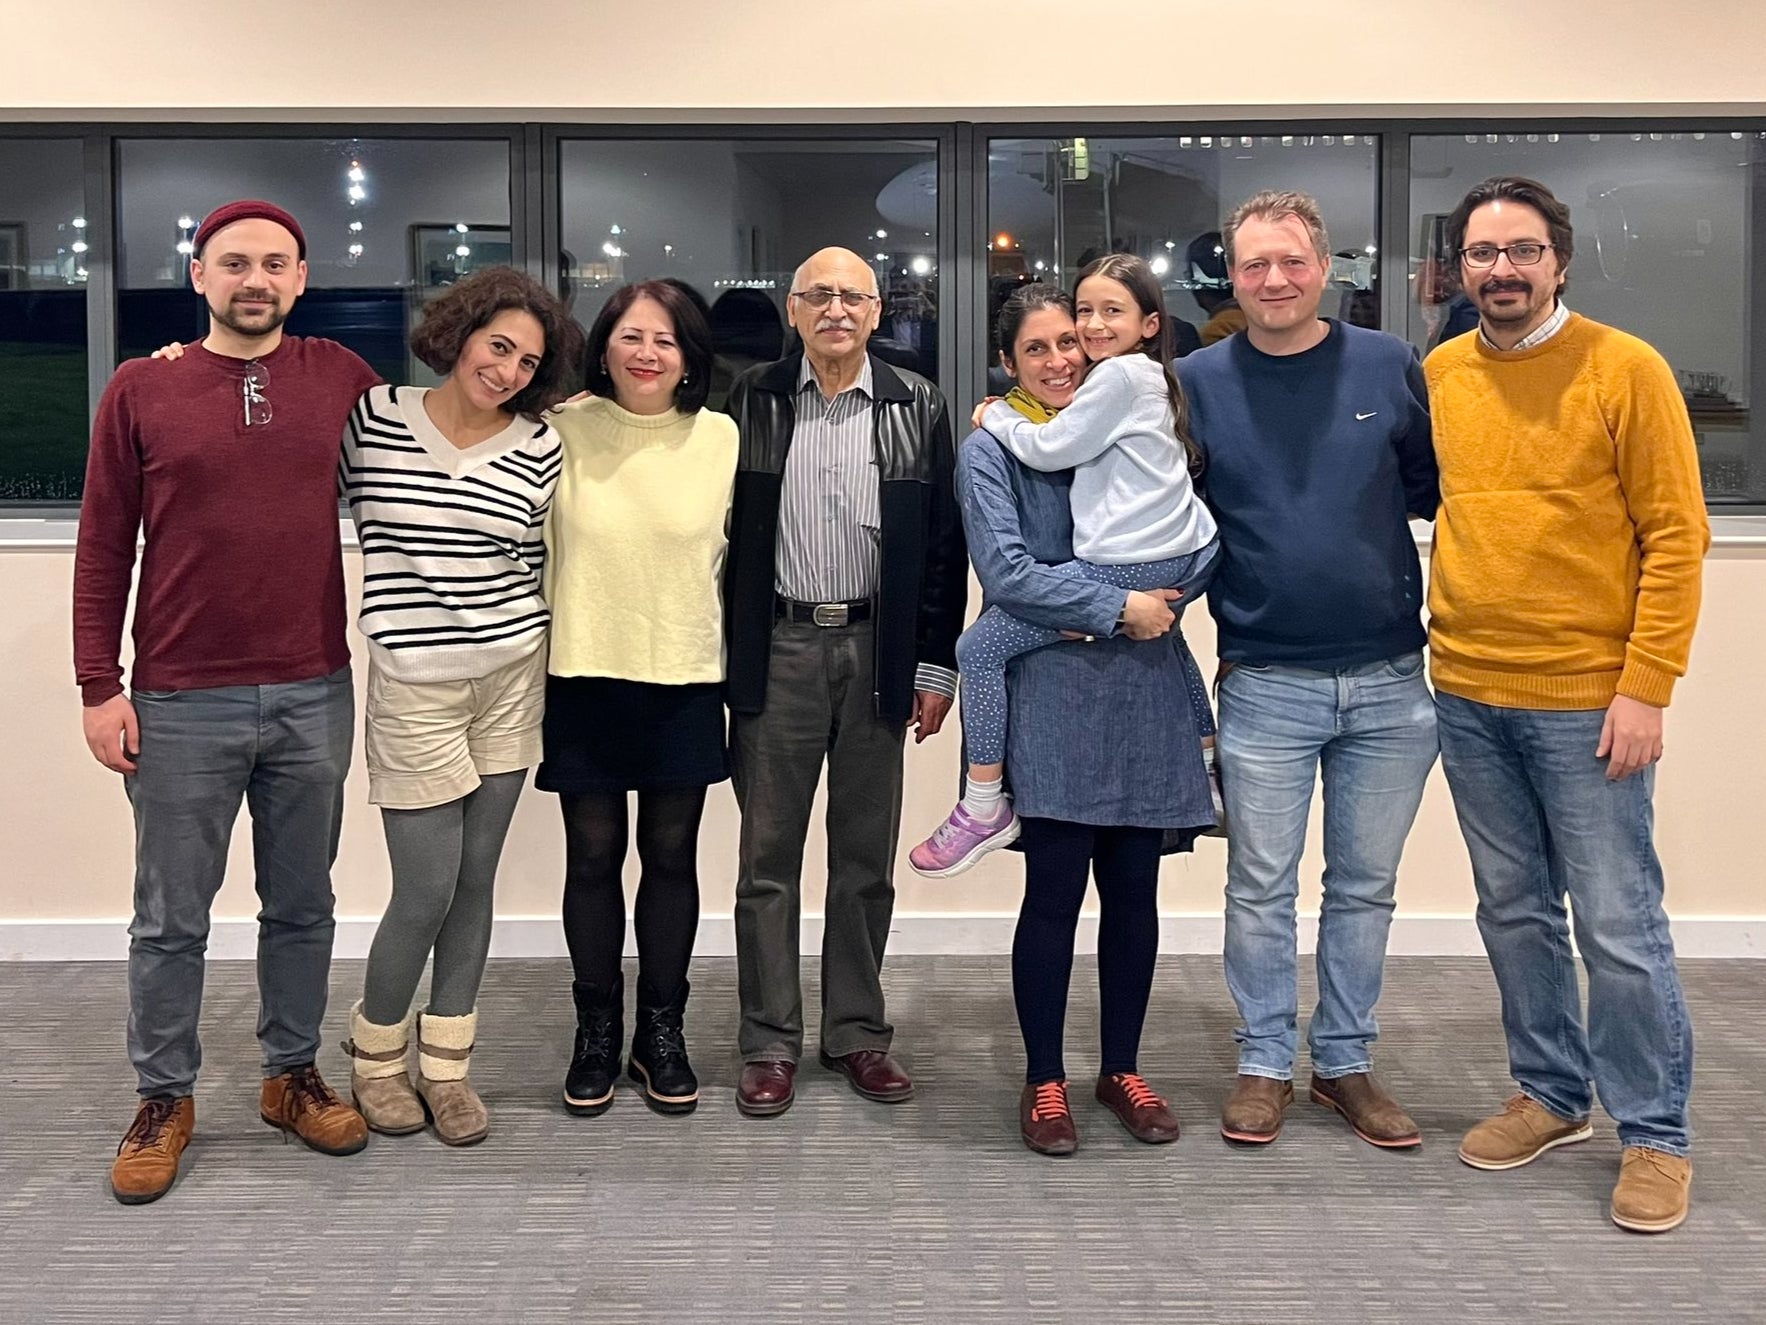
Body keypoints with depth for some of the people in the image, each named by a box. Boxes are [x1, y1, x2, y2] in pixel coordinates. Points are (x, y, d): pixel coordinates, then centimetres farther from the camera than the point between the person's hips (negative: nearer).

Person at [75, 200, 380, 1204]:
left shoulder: (342, 378, 4)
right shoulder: (141, 390, 1)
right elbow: (104, 548, 1)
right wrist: (100, 686, -3)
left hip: (314, 695, 2)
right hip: (182, 704, -1)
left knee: (303, 905, 13)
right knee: (172, 920, 7)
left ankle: (295, 1074, 29)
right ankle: (165, 1097, 23)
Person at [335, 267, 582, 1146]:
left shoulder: (539, 449, 2)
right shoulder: (372, 420, -4)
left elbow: (537, 569, 10)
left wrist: (537, 663, 8)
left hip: (511, 680, 3)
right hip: (413, 687, -3)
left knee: (475, 882, 9)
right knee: (427, 891, -3)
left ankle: (447, 1066, 24)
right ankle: (375, 1055, 23)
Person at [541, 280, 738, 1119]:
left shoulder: (721, 438, 0)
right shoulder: (564, 430, -5)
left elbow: (738, 553, 9)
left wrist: (737, 657, 11)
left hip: (685, 680, 1)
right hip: (584, 676, -1)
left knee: (672, 857, 9)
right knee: (592, 857, 7)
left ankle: (662, 1032, 23)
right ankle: (596, 1033, 22)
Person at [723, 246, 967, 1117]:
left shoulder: (915, 407, 4)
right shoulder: (751, 401, 2)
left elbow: (942, 543, 4)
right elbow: (721, 529, 2)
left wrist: (935, 664, 0)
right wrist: (720, 656, -2)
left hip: (877, 649, 1)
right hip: (777, 650, -1)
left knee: (866, 856, 9)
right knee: (768, 856, 4)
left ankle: (857, 1031, 21)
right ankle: (770, 1042, 13)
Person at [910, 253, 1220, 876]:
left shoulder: (1119, 374, -8)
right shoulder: (1156, 378, 20)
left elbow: (1048, 448, -8)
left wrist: (996, 414, 8)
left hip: (1127, 567, -10)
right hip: (1192, 557, 10)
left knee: (979, 647, -4)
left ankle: (984, 809, 1)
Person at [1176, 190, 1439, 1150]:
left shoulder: (1390, 368, 2)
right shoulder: (1197, 383, 1)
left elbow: (1438, 490, 8)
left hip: (1389, 682, 1)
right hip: (1265, 684, -1)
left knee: (1365, 887, 12)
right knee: (1261, 888, 6)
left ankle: (1345, 1061, 26)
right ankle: (1265, 1063, 21)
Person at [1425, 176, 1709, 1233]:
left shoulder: (1626, 369, -7)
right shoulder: (1437, 376, 6)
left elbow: (1676, 534, -8)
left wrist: (1646, 688, -14)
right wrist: (1431, 648, 7)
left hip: (1587, 700, -4)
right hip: (1468, 697, 5)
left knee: (1619, 927, -1)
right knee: (1515, 914, 14)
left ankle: (1656, 1135, 14)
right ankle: (1553, 1096, 30)